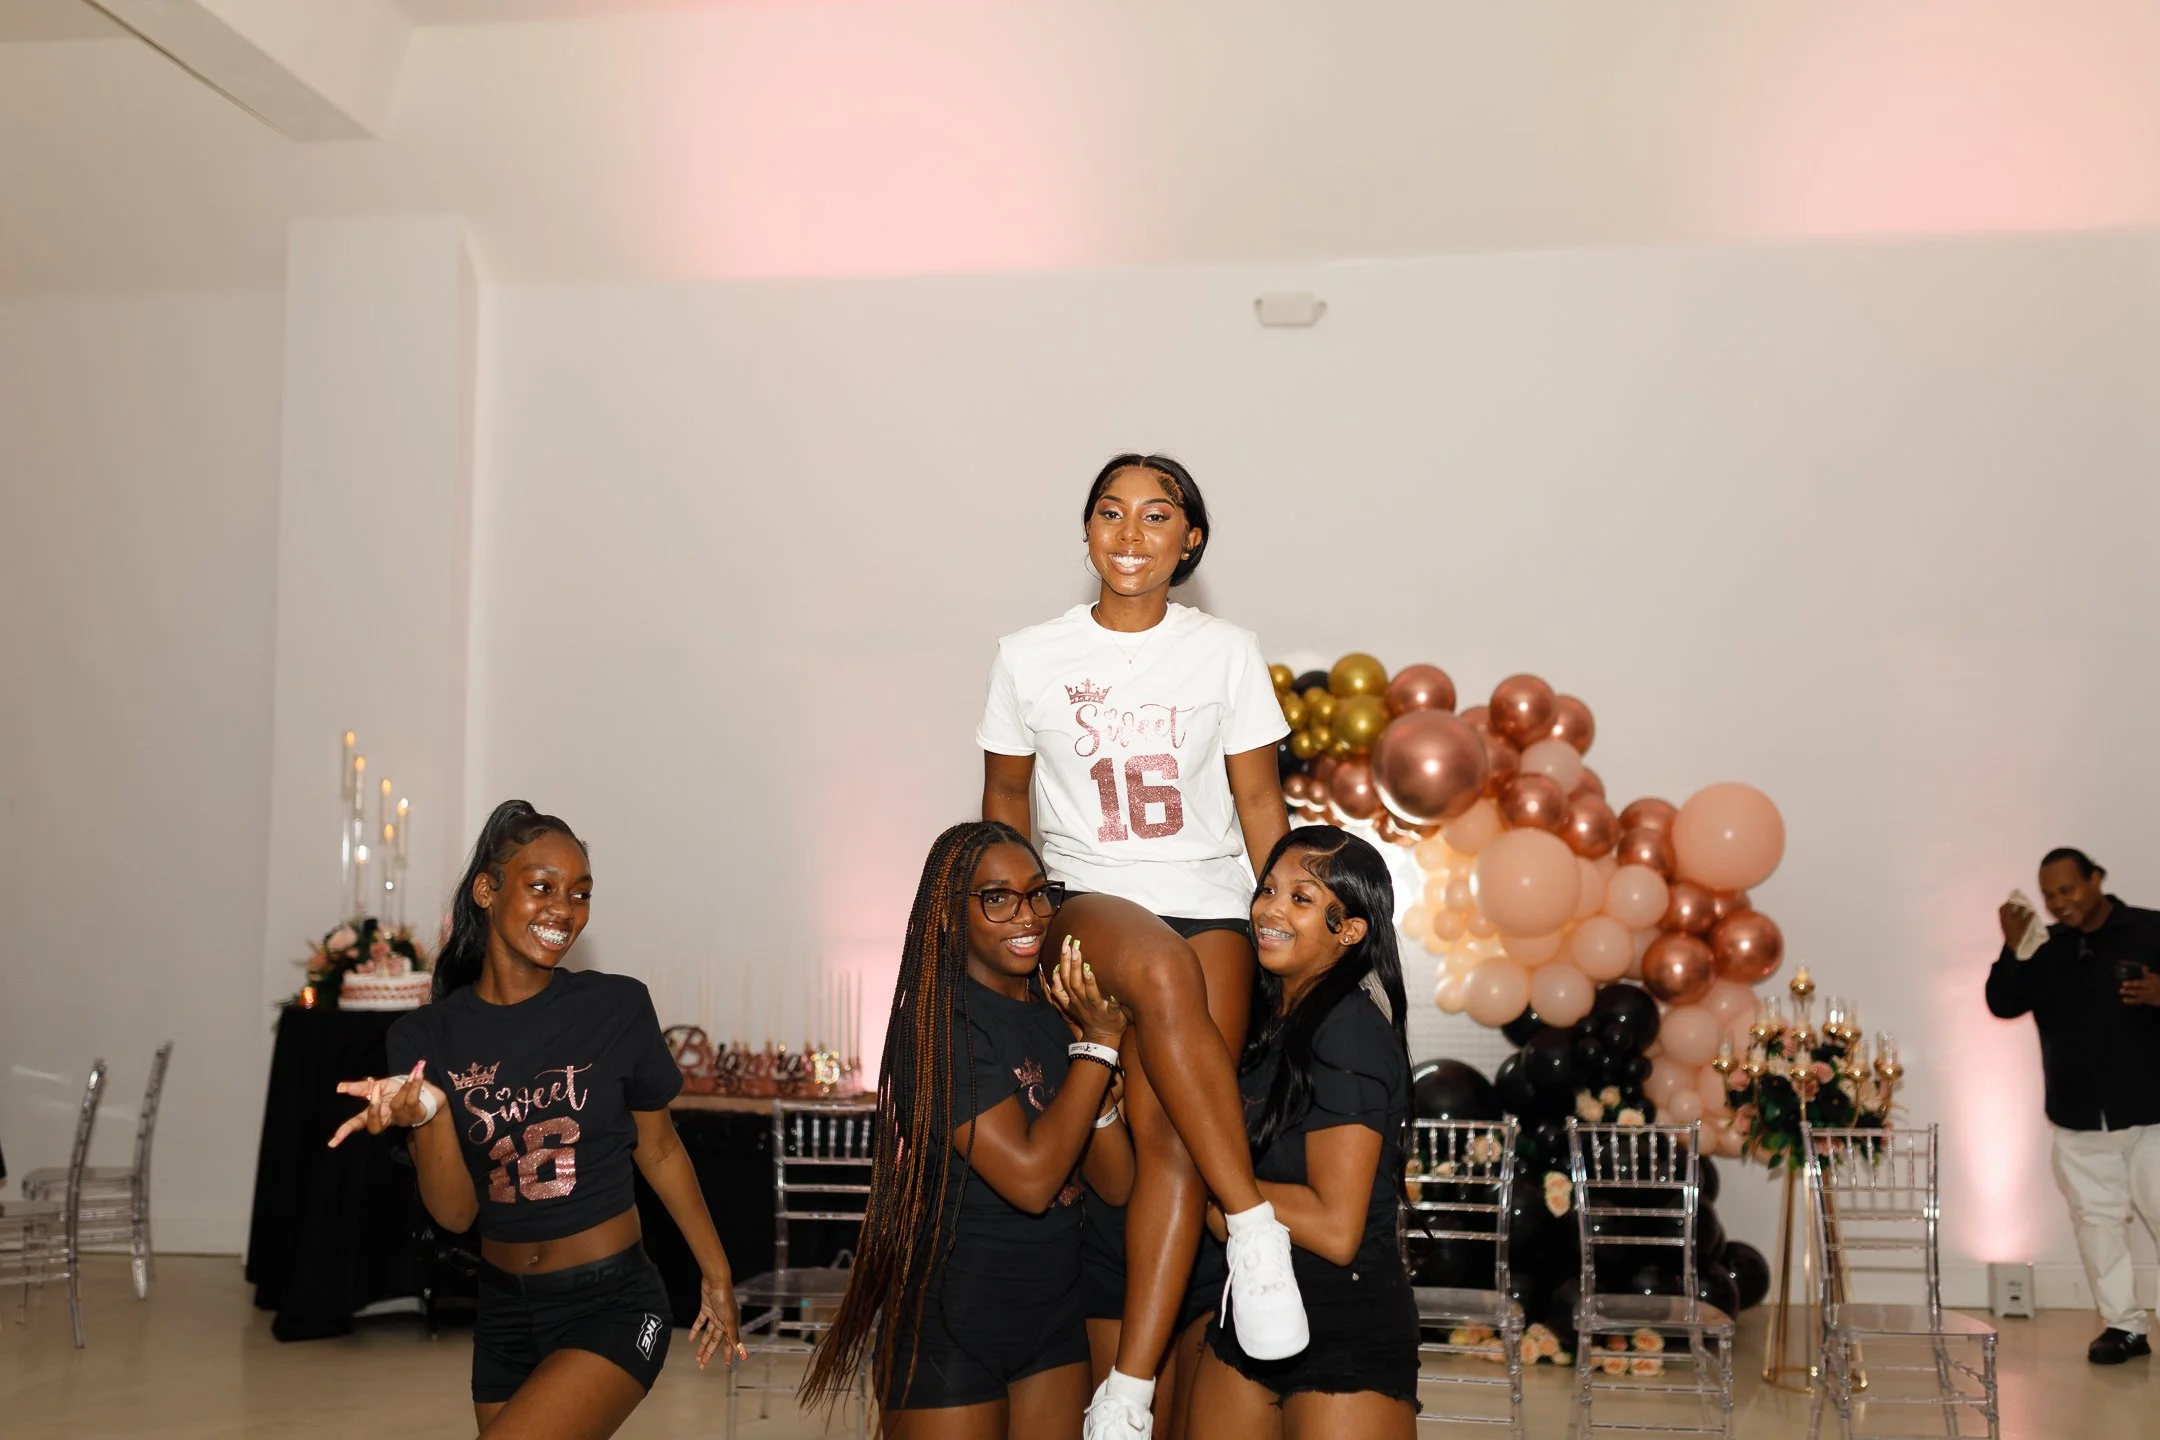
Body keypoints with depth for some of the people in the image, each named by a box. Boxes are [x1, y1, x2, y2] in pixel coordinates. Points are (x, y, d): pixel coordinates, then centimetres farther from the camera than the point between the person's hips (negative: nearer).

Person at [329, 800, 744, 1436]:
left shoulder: (617, 1008, -9)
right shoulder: (426, 1038, -3)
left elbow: (659, 1151, 4)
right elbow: (455, 1212, -6)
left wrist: (717, 1277, 10)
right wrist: (428, 1112, -23)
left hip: (612, 1308, -4)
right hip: (504, 1315, 4)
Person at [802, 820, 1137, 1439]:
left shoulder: (1053, 1010, 4)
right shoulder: (940, 1022, -16)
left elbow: (1119, 1181, -1)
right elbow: (1030, 1178, -24)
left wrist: (1092, 1028, -11)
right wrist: (1099, 1041, -20)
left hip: (1053, 1313, 6)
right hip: (950, 1327, -6)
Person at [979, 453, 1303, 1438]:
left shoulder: (1226, 653, 5)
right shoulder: (1030, 658, 5)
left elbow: (1260, 805, 8)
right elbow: (1006, 798, 16)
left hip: (1209, 904, 1)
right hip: (1086, 900, -1)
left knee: (1168, 1132, -21)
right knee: (1163, 968, -38)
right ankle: (1256, 1227, -31)